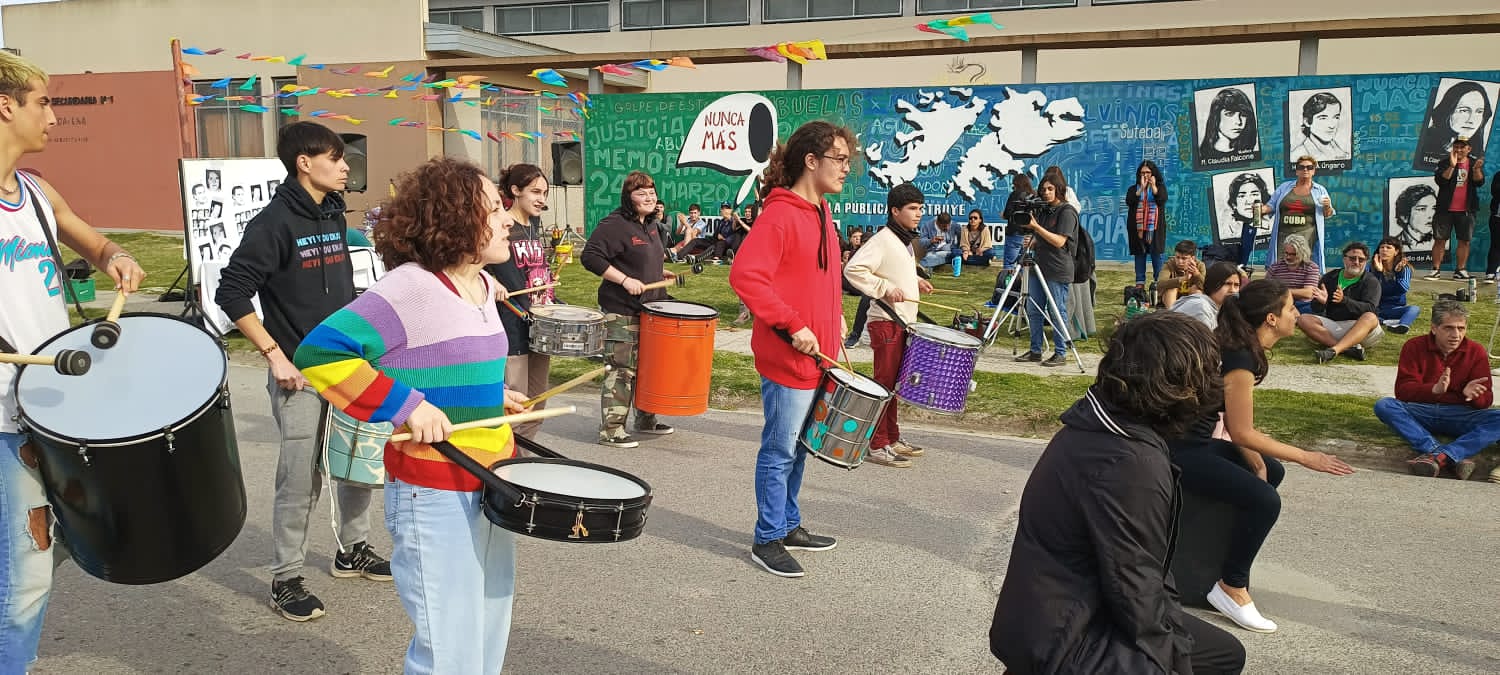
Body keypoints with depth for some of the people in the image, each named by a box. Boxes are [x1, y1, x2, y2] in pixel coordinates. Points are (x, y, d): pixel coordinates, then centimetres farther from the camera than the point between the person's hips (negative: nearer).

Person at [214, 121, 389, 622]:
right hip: (300, 374, -7)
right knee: (300, 480, -2)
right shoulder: (274, 223, -13)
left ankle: (353, 551, 33)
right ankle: (286, 579, 13)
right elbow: (232, 293, -14)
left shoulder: (334, 216, 9)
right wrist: (274, 355, -17)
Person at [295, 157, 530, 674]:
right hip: (434, 494, -8)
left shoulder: (482, 285, 9)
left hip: (492, 483, 9)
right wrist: (409, 406, -26)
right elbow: (320, 353, -24)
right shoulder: (410, 286, -19)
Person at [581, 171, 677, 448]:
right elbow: (590, 257, -21)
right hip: (621, 311, -9)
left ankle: (645, 420, 30)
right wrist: (625, 279, -23)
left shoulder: (649, 226, 14)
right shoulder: (614, 225, -14)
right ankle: (610, 430, 1)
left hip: (648, 308, 9)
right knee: (622, 369, -7)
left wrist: (659, 274, 13)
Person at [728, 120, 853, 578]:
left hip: (814, 357, 9)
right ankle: (767, 541, 13)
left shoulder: (821, 213, 13)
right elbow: (745, 276, -26)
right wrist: (793, 326, -25)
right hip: (787, 358, -9)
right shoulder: (780, 215, -16)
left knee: (797, 449, 18)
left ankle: (789, 525, 32)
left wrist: (834, 318, 14)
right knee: (780, 451, 1)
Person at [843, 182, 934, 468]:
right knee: (884, 382, -5)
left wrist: (915, 282, 14)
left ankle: (892, 439, 24)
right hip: (887, 322, -9)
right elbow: (853, 269, -23)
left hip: (902, 322, 9)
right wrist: (886, 289, -23)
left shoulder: (904, 241, 15)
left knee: (894, 383, 15)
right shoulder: (883, 239, -14)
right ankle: (877, 445, 1)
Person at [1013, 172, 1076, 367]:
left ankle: (1061, 354, 5)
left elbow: (1059, 241, -18)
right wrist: (1031, 242, 1)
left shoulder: (1067, 212, -9)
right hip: (1038, 266, 8)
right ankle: (1035, 351, 18)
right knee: (1033, 310, 9)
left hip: (1058, 270, -8)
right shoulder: (1043, 211, 15)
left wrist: (1036, 227, -21)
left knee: (1057, 312, -2)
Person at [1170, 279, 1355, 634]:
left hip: (1197, 441, 10)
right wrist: (1305, 457, -9)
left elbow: (1234, 423, 10)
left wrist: (1254, 462, -2)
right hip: (1180, 450, -10)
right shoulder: (1239, 358, -21)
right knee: (1264, 500, -19)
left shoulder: (1238, 346, 7)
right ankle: (1231, 587, -3)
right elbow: (1241, 432, -16)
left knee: (1272, 472, 22)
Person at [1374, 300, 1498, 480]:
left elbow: (1486, 401, 0)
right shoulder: (1414, 347, -1)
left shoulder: (1476, 352, 3)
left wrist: (1473, 395, -26)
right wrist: (1434, 389, -31)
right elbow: (1403, 390, -11)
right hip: (1420, 413, -1)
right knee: (1383, 405, -30)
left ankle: (1439, 456, -45)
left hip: (1460, 415, 1)